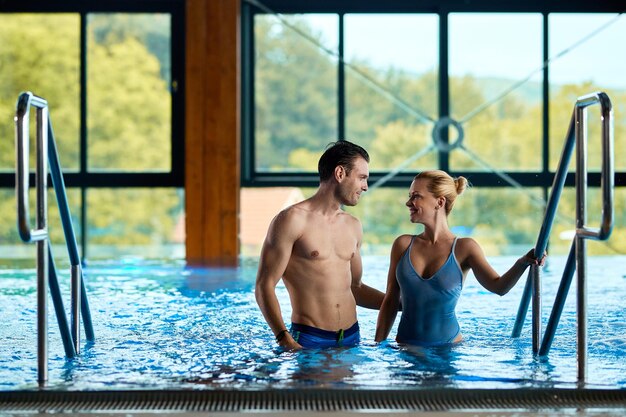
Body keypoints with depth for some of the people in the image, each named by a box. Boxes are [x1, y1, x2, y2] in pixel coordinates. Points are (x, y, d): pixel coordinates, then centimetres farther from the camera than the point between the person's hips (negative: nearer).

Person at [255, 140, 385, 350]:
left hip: (352, 337, 6)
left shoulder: (353, 226, 14)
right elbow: (264, 287, -12)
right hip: (308, 340, -6)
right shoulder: (293, 219, -8)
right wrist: (285, 340, -23)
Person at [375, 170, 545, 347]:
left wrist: (522, 263, -30)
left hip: (447, 345, -2)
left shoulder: (464, 248, -1)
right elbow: (391, 301, 9)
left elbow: (498, 286, -12)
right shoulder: (403, 245, 5)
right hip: (406, 346, 2)